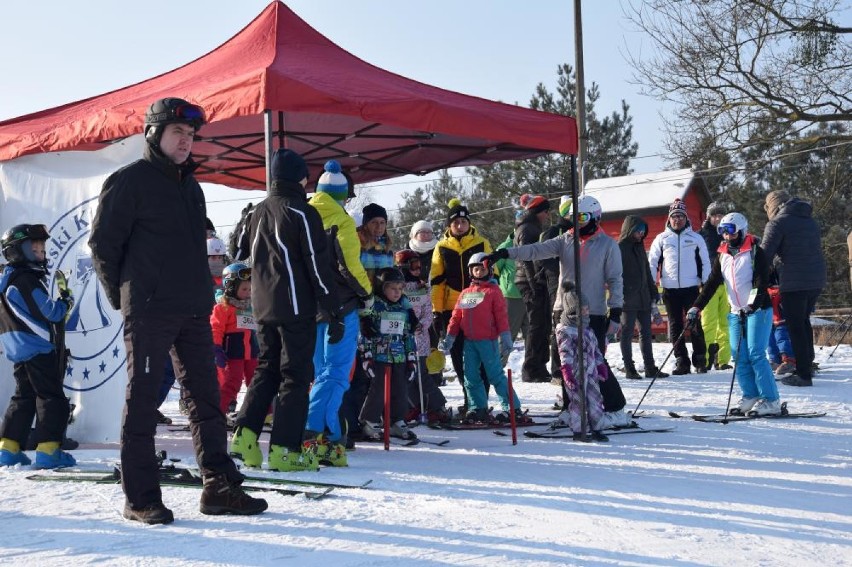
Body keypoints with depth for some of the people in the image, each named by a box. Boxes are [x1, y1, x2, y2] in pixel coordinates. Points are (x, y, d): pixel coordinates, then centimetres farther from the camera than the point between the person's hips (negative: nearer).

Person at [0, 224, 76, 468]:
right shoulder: (26, 281, -16)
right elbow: (50, 312, -18)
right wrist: (66, 303, 0)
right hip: (38, 348, -10)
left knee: (23, 398, 15)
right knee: (51, 398, -5)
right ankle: (48, 450, -8)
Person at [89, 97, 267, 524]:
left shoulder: (191, 187, 19)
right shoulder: (129, 181, -4)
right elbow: (103, 243, -5)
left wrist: (201, 292, 14)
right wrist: (124, 297, -3)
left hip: (194, 311, 7)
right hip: (148, 312, -7)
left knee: (206, 397, 6)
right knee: (141, 402, -2)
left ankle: (219, 487, 11)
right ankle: (140, 498, 3)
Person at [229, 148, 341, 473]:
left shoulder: (257, 213, 11)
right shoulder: (302, 213, -10)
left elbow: (240, 256, 18)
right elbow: (319, 266, -13)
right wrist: (334, 315, -9)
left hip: (262, 308, 7)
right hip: (295, 308, -7)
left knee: (266, 369, 16)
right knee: (295, 375, -1)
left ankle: (245, 436, 6)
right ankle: (284, 449, -3)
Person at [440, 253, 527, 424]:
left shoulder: (493, 290, 0)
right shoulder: (465, 293, 15)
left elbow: (501, 315, -5)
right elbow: (456, 316, 16)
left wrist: (505, 337, -11)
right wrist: (449, 337, 12)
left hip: (488, 340, -6)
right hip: (469, 341, 6)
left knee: (496, 375, -6)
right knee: (470, 377, 7)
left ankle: (513, 409, -1)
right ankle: (478, 409, 18)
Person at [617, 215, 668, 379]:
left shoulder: (639, 247, 16)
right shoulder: (619, 248, -6)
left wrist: (653, 295, 17)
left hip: (643, 298, 7)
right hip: (628, 299, -7)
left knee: (646, 333, 8)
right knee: (627, 333, 0)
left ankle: (650, 368, 11)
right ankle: (629, 369, 5)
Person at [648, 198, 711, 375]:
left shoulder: (696, 238, 5)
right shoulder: (661, 239, 7)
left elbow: (705, 262, 8)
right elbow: (652, 262, 7)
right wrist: (650, 285, -2)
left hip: (691, 288, -1)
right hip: (670, 289, 1)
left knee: (695, 324, 0)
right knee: (675, 326, 5)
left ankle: (700, 360, 9)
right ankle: (681, 362, 11)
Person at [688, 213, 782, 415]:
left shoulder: (755, 252, -6)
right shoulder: (722, 256, 11)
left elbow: (761, 281, -16)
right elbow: (711, 284, 10)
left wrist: (753, 303, -32)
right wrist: (696, 307, 1)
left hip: (758, 310, -6)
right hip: (736, 313, 6)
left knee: (755, 355, -13)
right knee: (739, 357, 1)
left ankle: (771, 401, -9)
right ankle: (751, 397, 10)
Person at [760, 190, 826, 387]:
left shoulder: (777, 223, -7)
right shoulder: (811, 221, 17)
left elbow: (765, 255, -13)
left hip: (794, 282, -7)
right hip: (817, 280, 7)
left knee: (796, 326, -1)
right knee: (804, 321, 22)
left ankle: (803, 374, -2)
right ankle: (807, 363, 28)